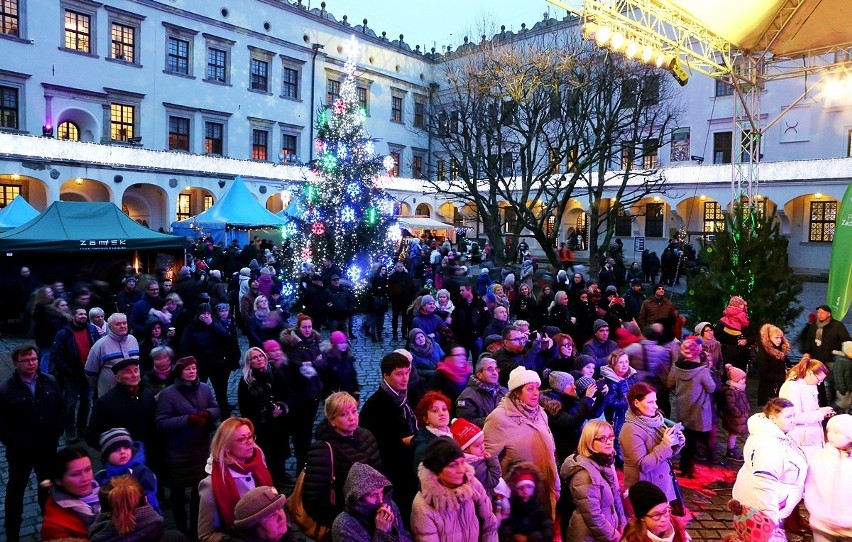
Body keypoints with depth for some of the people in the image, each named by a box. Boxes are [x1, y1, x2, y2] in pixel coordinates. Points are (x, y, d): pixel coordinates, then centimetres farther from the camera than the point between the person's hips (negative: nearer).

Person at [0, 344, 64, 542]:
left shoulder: (50, 382, -5)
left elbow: (61, 408, 5)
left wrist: (57, 432, -4)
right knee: (16, 488, 16)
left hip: (48, 446, 3)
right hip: (20, 451, -3)